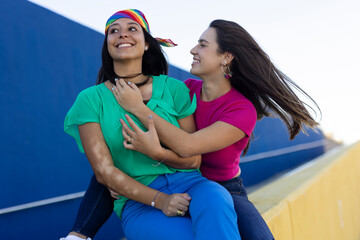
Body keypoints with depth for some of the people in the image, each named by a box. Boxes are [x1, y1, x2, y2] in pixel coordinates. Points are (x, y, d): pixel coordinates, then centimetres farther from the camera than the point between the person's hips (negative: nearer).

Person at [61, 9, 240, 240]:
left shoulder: (174, 88, 6)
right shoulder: (90, 100, 3)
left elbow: (193, 159, 5)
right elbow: (104, 171, -3)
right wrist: (159, 200, -15)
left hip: (187, 182, 2)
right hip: (138, 199, -2)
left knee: (215, 202, -33)